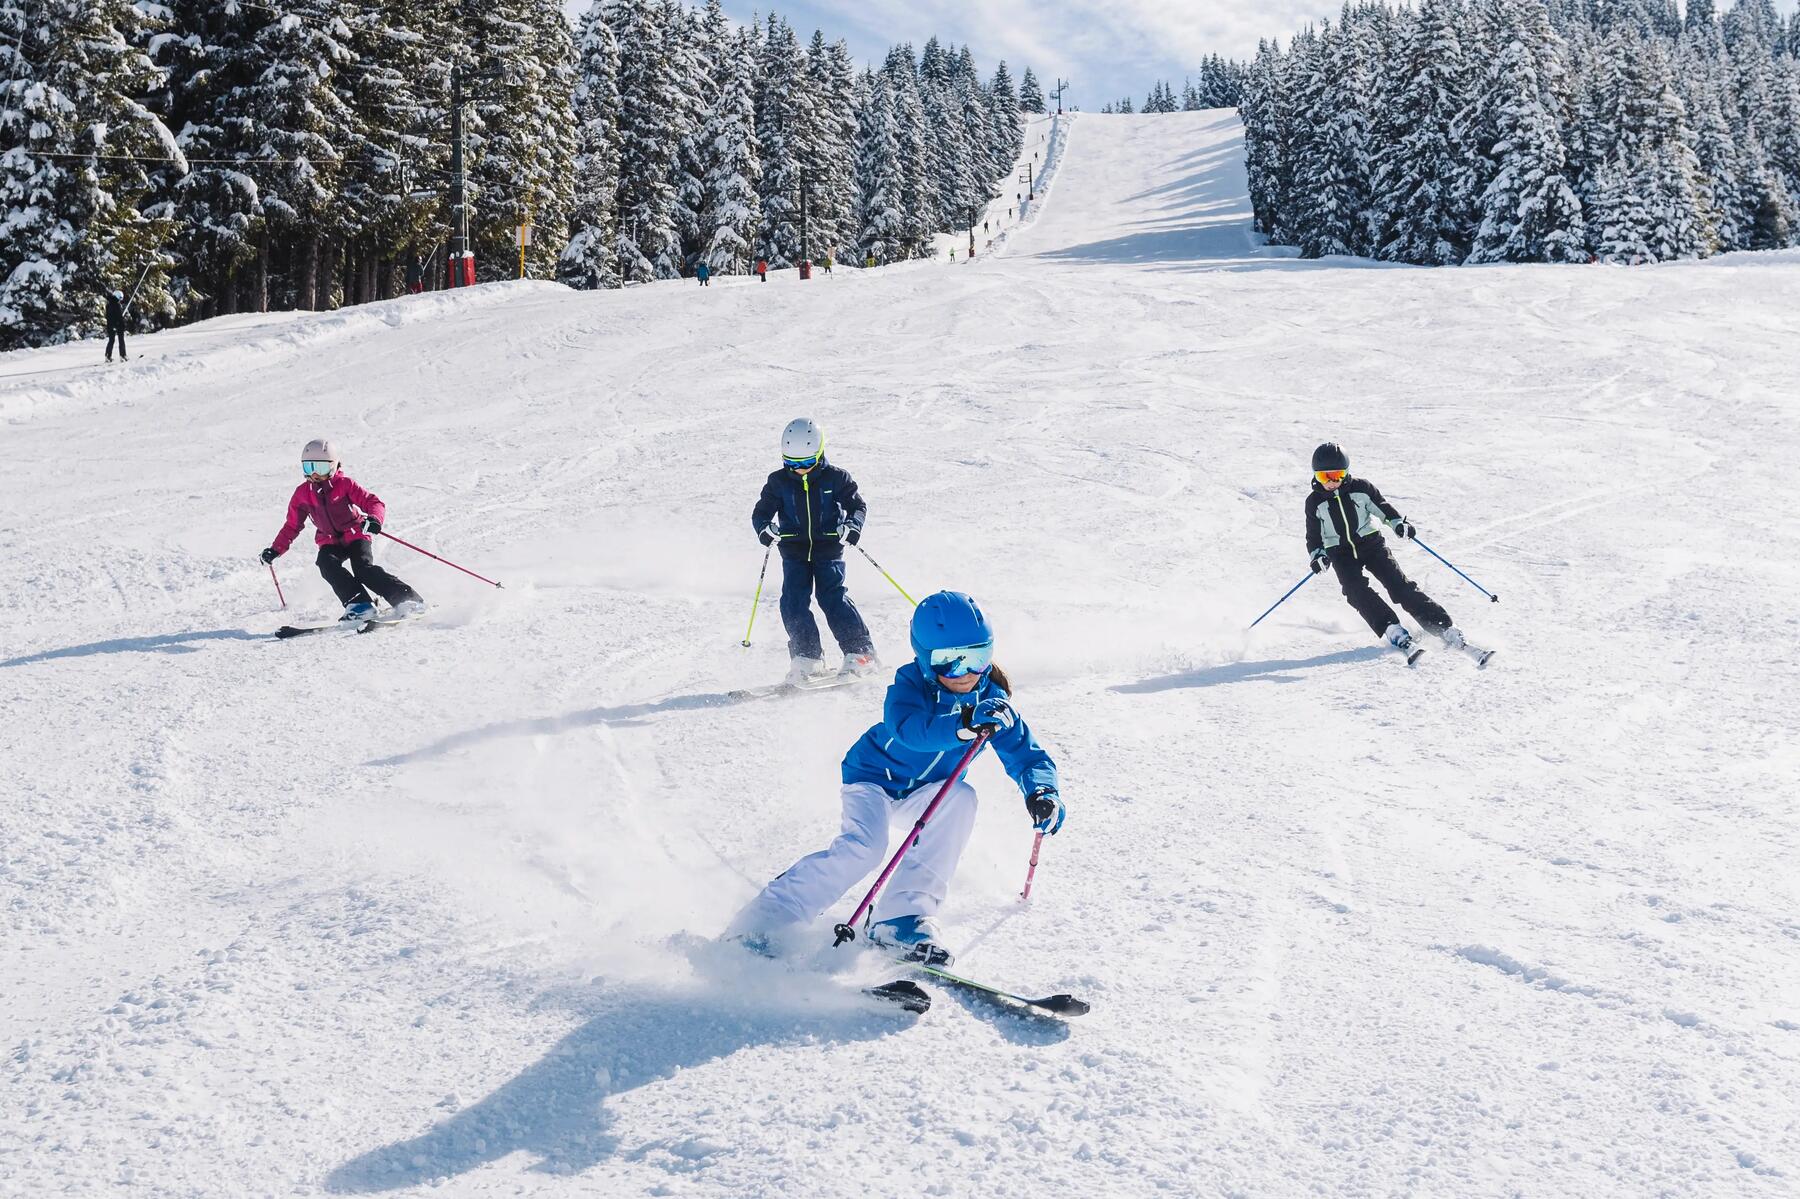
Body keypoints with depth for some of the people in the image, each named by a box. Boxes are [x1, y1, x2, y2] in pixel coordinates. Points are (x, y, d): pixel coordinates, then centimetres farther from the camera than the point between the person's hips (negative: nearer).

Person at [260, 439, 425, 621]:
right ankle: (359, 604, -33)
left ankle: (408, 599, -26)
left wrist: (374, 519, -38)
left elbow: (373, 502, -16)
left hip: (356, 535, -4)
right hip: (330, 542, 4)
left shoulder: (344, 483, -10)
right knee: (327, 564, -29)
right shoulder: (302, 493, 1)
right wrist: (276, 550, 5)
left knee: (364, 569, -27)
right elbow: (292, 526, 13)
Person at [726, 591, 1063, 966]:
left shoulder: (992, 701, -12)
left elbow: (1027, 755, -12)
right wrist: (964, 723, -61)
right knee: (862, 848, -31)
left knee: (960, 797, -29)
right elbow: (909, 729, -44)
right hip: (874, 777, -4)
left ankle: (902, 918, -28)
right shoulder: (910, 685, -23)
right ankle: (763, 922, -22)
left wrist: (1041, 793, -34)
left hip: (924, 796, 4)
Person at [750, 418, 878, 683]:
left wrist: (852, 527, -17)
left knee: (833, 596, -16)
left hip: (829, 548, -3)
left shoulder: (836, 477, -3)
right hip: (794, 550, 3)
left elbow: (858, 505, 3)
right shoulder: (778, 482, 1)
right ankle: (807, 659, -8)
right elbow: (762, 511, 6)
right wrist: (764, 528, -16)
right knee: (793, 601, -11)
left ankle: (860, 653, -11)